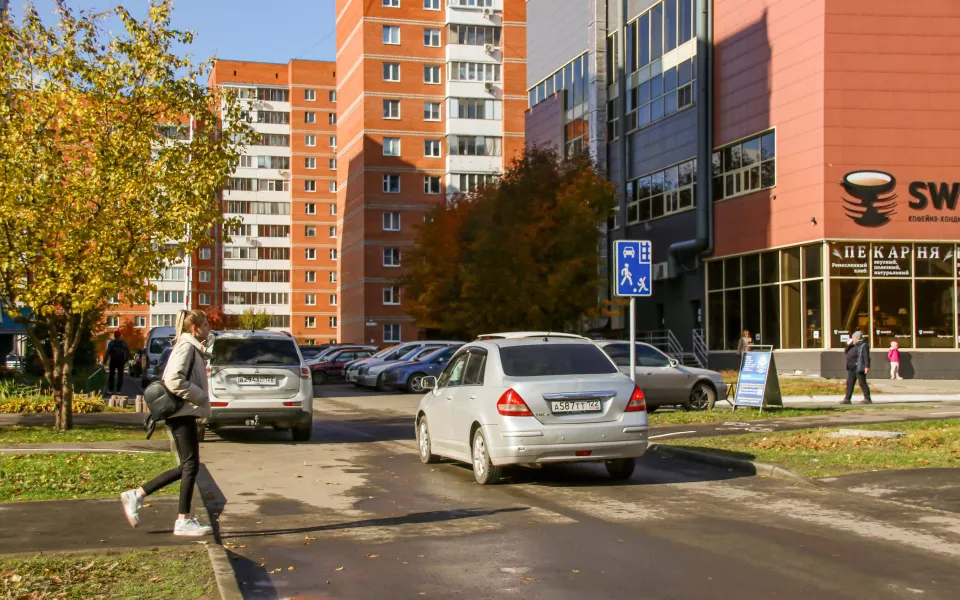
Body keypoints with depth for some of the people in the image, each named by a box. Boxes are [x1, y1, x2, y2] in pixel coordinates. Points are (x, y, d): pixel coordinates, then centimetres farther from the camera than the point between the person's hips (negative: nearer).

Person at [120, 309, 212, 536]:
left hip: (184, 414, 10)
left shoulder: (192, 348, 18)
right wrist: (201, 397, -16)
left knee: (187, 466, 11)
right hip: (183, 413, -10)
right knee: (190, 465, -5)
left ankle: (137, 495, 14)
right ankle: (184, 521, 1)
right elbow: (175, 380, -24)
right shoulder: (187, 347, -12)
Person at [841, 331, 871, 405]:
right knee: (849, 383, 6)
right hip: (852, 368, 9)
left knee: (862, 383, -6)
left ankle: (867, 399, -1)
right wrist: (848, 345, 9)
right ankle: (847, 399, 6)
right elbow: (846, 353, 22)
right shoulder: (854, 346, 18)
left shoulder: (863, 345, -10)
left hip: (859, 368, -9)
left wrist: (867, 366, -27)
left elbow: (866, 357, -19)